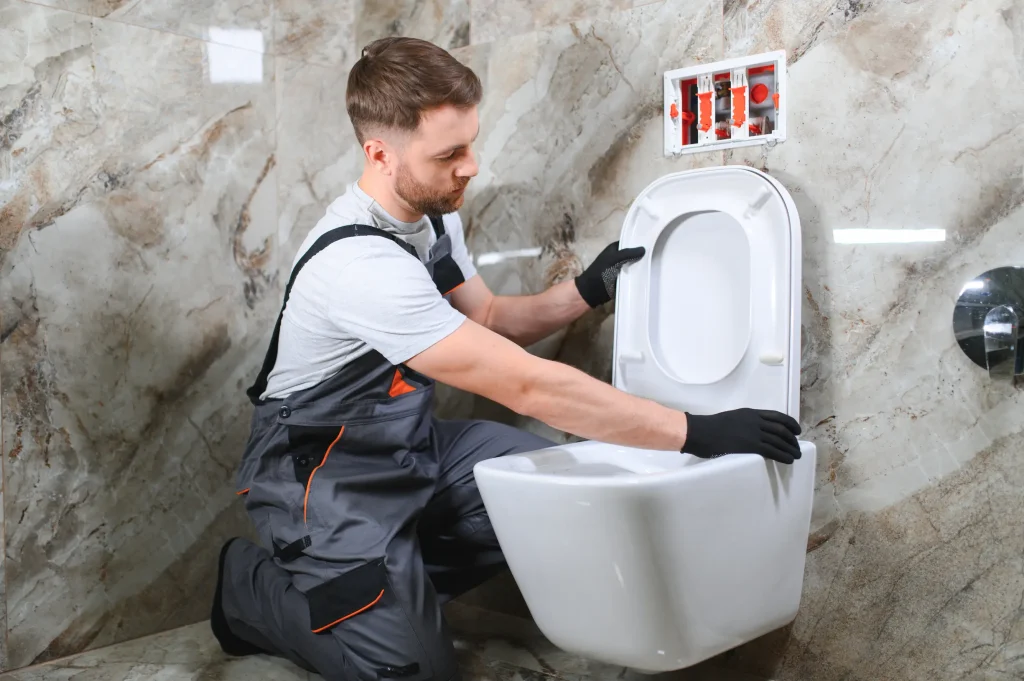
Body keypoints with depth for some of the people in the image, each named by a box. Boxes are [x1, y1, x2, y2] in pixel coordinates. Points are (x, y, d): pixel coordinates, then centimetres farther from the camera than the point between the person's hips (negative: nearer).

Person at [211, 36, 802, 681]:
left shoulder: (433, 212, -3)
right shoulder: (359, 264, -32)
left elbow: (490, 320, 12)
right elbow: (525, 385, -34)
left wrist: (585, 291, -6)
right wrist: (696, 432, -31)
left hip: (409, 443, 8)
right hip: (328, 476, -8)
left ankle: (401, 579, 7)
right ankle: (252, 587, 12)